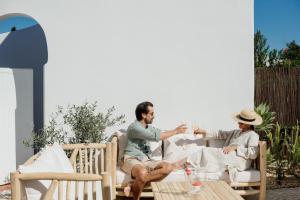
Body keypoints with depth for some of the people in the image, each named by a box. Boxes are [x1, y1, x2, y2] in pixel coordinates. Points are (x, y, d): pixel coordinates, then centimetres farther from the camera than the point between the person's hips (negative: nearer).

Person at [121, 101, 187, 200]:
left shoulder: (149, 127, 16)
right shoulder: (134, 127, -12)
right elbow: (156, 136, -19)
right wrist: (175, 131, -12)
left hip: (146, 160, 8)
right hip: (131, 159, -8)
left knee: (169, 167, -18)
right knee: (142, 173, -42)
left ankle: (133, 185, -22)